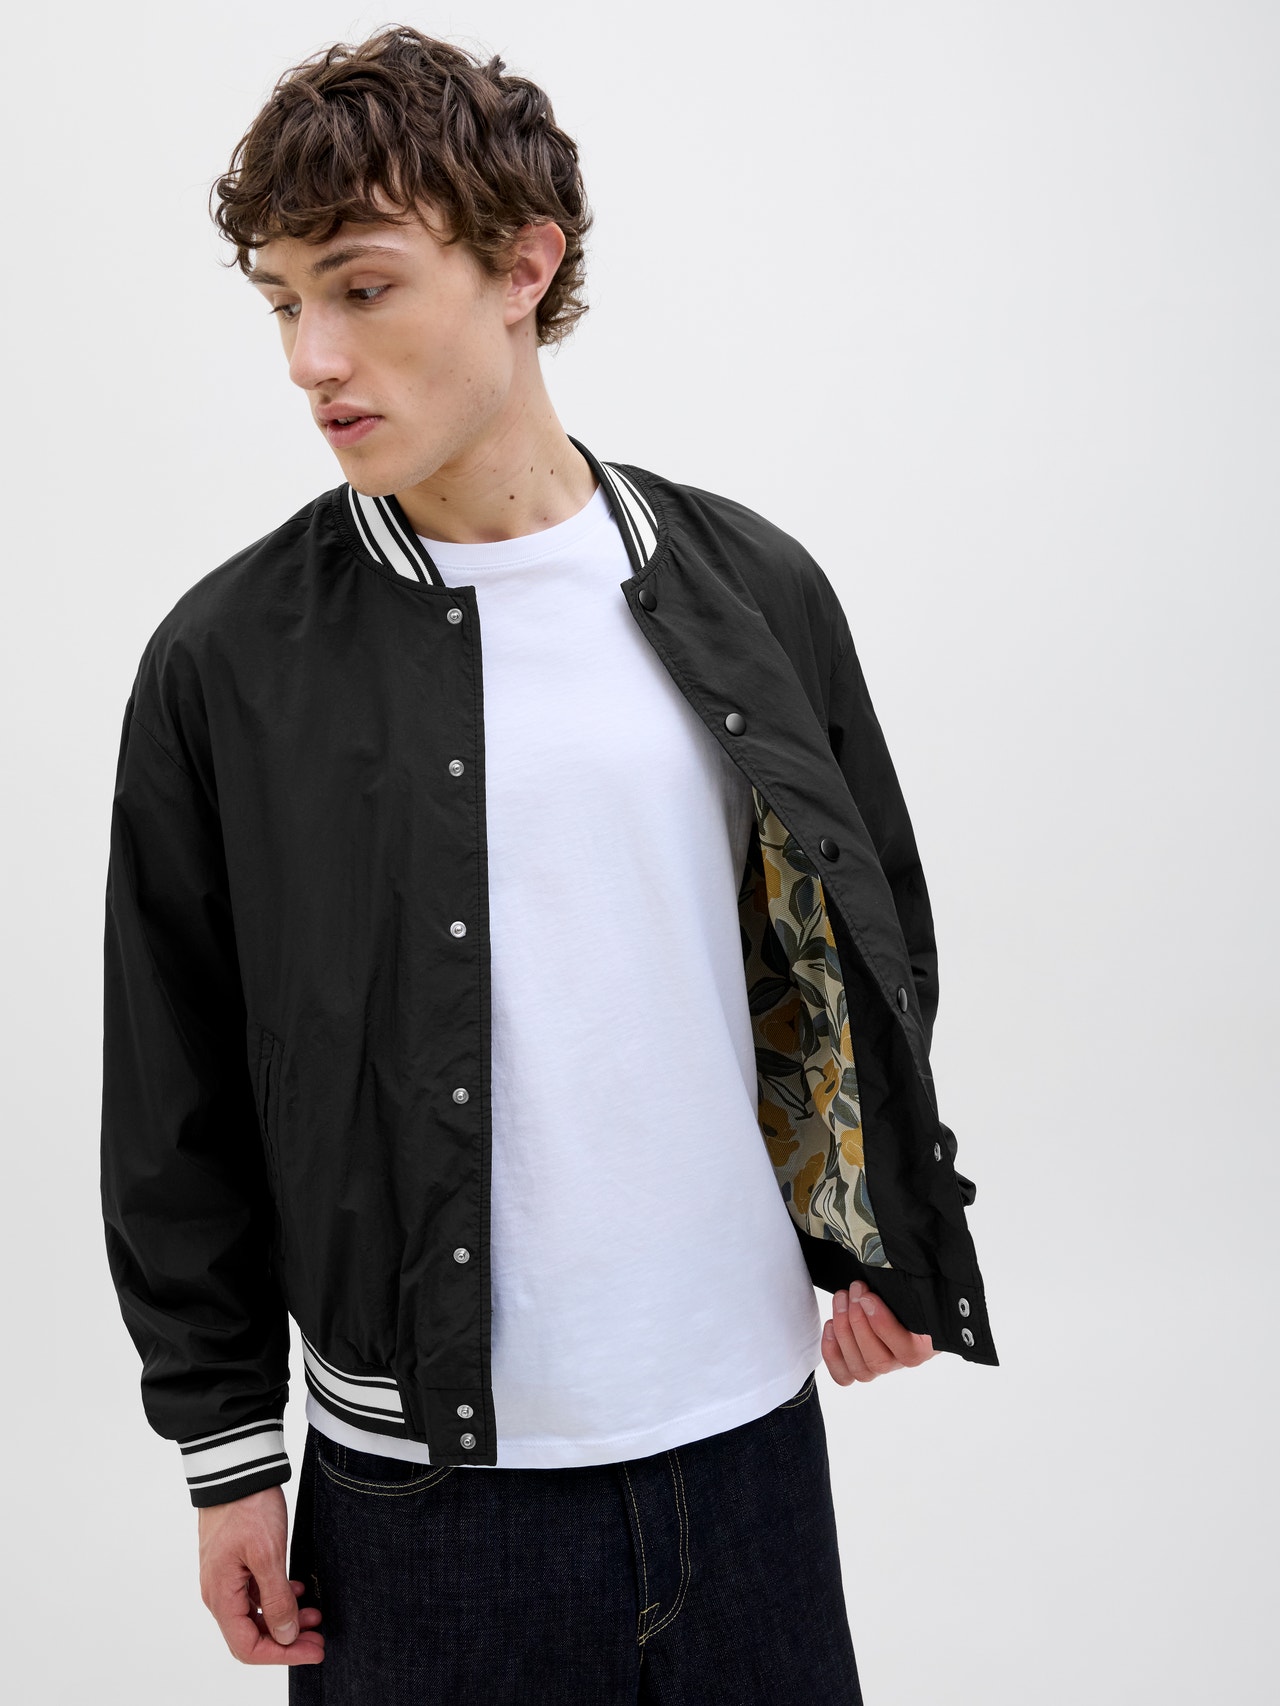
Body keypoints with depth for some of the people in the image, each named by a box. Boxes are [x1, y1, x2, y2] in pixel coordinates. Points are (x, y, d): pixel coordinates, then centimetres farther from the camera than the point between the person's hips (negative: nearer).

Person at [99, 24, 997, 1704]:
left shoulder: (756, 590, -1)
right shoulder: (226, 663, -7)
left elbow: (875, 945, 11)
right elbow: (176, 1108, -1)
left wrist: (883, 1242, 8)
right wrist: (226, 1449, 2)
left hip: (745, 1420, 2)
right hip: (416, 1472, -2)